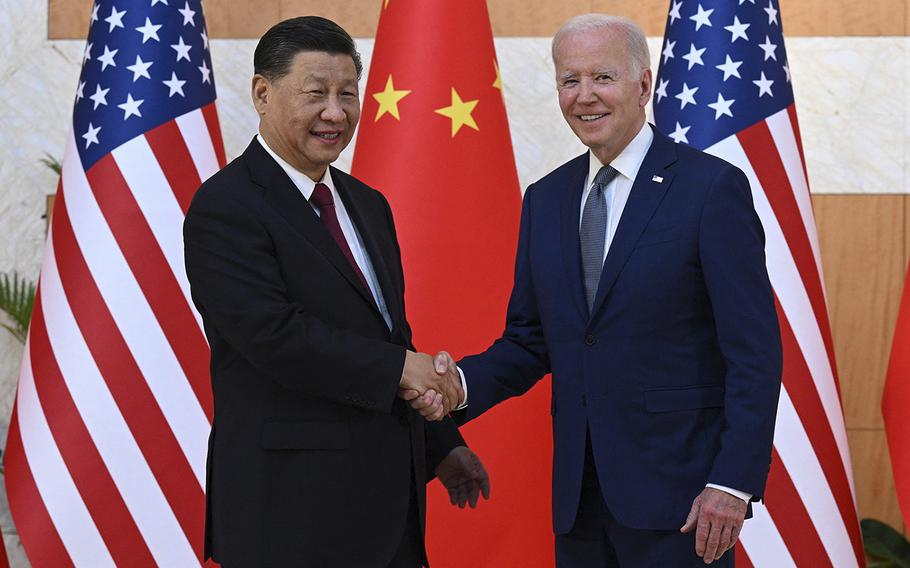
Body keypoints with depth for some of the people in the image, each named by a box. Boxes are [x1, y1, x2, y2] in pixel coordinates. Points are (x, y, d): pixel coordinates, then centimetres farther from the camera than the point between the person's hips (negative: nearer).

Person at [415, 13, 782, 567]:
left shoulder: (713, 187, -7)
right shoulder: (545, 200, 11)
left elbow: (755, 350, -10)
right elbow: (529, 340, 14)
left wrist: (734, 483, -17)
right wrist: (462, 385, -6)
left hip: (675, 493, -5)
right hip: (579, 493, 6)